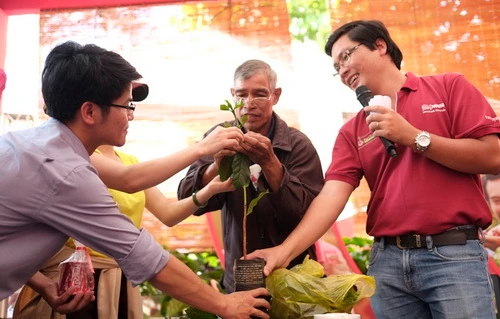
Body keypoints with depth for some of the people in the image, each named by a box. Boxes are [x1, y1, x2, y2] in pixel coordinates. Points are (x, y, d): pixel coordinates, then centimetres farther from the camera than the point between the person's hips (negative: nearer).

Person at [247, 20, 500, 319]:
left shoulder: (449, 87, 4)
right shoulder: (352, 131, 11)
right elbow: (331, 196, -1)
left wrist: (414, 137, -10)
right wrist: (285, 250, -15)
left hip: (455, 254, -3)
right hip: (387, 259, 3)